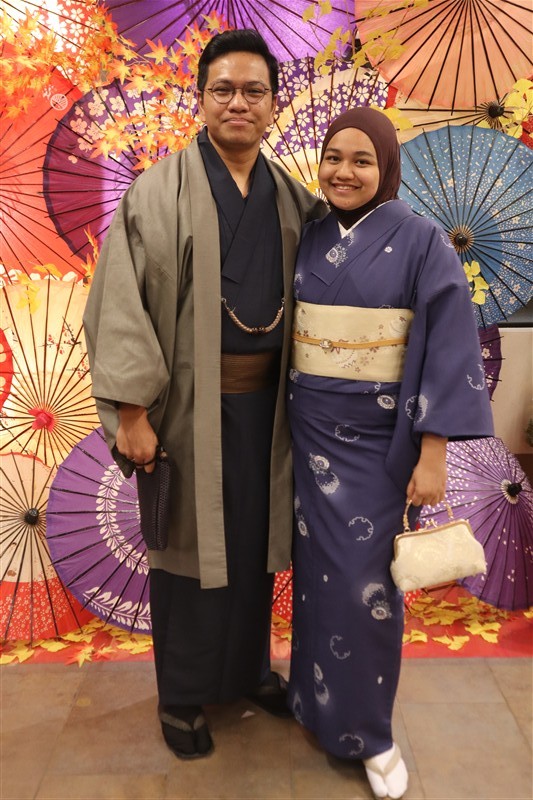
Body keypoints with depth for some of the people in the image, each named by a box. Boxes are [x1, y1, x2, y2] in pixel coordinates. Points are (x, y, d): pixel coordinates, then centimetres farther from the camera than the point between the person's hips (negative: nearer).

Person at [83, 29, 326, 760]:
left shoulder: (294, 199, 7)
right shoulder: (160, 192, -7)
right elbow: (122, 303, -11)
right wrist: (132, 411, -15)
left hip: (264, 399, 4)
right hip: (192, 401, -4)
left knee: (256, 538, 15)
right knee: (190, 541, 8)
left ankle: (251, 667, 37)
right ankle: (182, 694, 27)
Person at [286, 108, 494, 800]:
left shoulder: (422, 242, -9)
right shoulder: (306, 239, 4)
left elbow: (449, 351, -11)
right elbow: (280, 331, 10)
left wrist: (433, 455, -14)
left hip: (379, 436, -4)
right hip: (309, 428, 4)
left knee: (366, 581, 0)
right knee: (316, 565, 12)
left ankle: (370, 728, 22)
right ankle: (317, 692, 35)